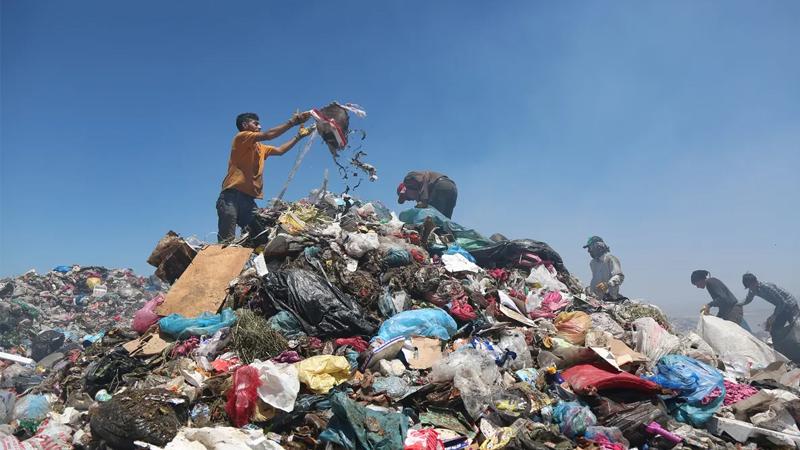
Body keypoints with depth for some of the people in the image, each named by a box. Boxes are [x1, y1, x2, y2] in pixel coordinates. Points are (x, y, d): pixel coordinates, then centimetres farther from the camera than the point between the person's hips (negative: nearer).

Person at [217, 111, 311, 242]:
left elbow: (280, 150, 27)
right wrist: (292, 122, -6)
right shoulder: (241, 137, 1)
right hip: (232, 196, -8)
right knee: (227, 240, -14)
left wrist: (298, 136, 20)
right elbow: (268, 135, -10)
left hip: (249, 198, 8)